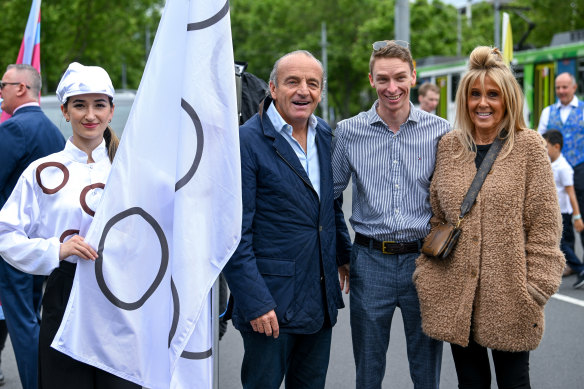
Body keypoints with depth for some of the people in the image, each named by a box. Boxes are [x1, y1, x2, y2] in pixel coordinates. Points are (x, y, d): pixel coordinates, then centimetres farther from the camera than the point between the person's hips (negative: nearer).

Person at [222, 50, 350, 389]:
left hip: (322, 297, 7)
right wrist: (255, 303, -19)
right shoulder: (247, 142, -14)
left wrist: (345, 254, 17)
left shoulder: (324, 135, 8)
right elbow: (235, 234, -16)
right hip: (271, 302, -6)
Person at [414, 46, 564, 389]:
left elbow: (545, 223, -4)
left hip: (508, 293, -3)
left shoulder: (529, 147, -3)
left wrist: (536, 287, -8)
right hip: (456, 292, 3)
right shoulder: (449, 146, 7)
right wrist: (426, 270, 6)